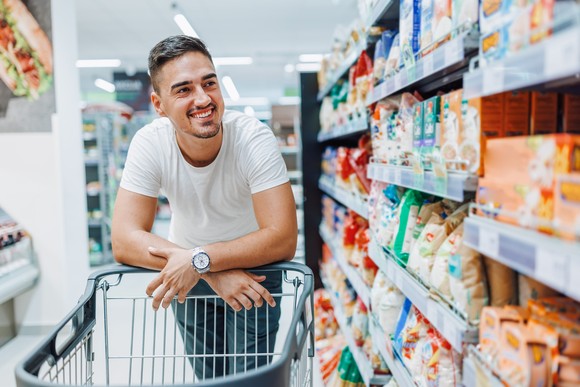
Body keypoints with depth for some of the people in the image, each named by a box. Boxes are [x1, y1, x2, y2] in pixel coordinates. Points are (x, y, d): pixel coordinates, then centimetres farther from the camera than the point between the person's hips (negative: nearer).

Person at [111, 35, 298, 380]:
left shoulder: (254, 138, -27)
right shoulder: (150, 143, -22)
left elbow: (283, 239, -32)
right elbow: (124, 241, -26)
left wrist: (200, 259, -40)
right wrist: (212, 273, -35)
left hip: (254, 271, -2)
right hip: (188, 274, 2)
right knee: (208, 375, 15)